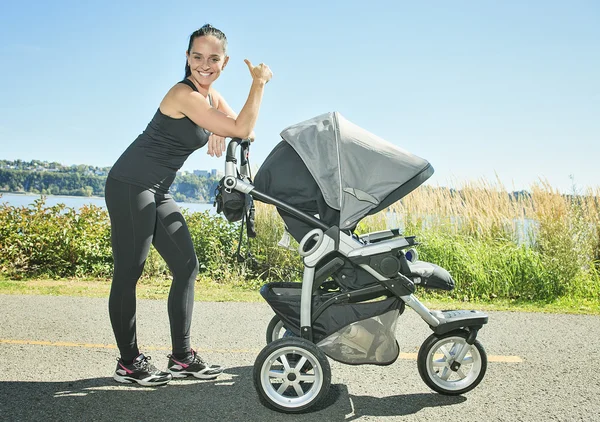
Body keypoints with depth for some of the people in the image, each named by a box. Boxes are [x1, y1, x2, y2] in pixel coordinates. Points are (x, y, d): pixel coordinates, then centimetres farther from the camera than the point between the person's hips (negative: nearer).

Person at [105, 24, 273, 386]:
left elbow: (244, 129, 17)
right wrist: (259, 82, -12)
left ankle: (182, 357, 14)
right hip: (130, 187, -9)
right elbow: (241, 129, -20)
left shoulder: (211, 96, 10)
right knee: (128, 274, -4)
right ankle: (129, 362, 9)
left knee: (187, 267, 6)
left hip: (157, 193, 10)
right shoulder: (184, 94, -18)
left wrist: (222, 131, -5)